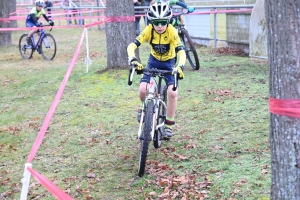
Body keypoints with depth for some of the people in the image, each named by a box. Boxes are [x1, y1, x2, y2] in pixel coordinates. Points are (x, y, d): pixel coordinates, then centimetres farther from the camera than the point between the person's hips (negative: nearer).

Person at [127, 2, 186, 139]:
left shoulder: (172, 32, -28)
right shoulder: (149, 30, -24)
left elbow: (181, 51, -36)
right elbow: (132, 46, -29)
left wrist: (180, 67, -54)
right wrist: (133, 60, -48)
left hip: (168, 63, -1)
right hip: (153, 61, 1)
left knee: (173, 93, -19)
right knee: (143, 89, -20)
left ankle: (168, 125, 0)